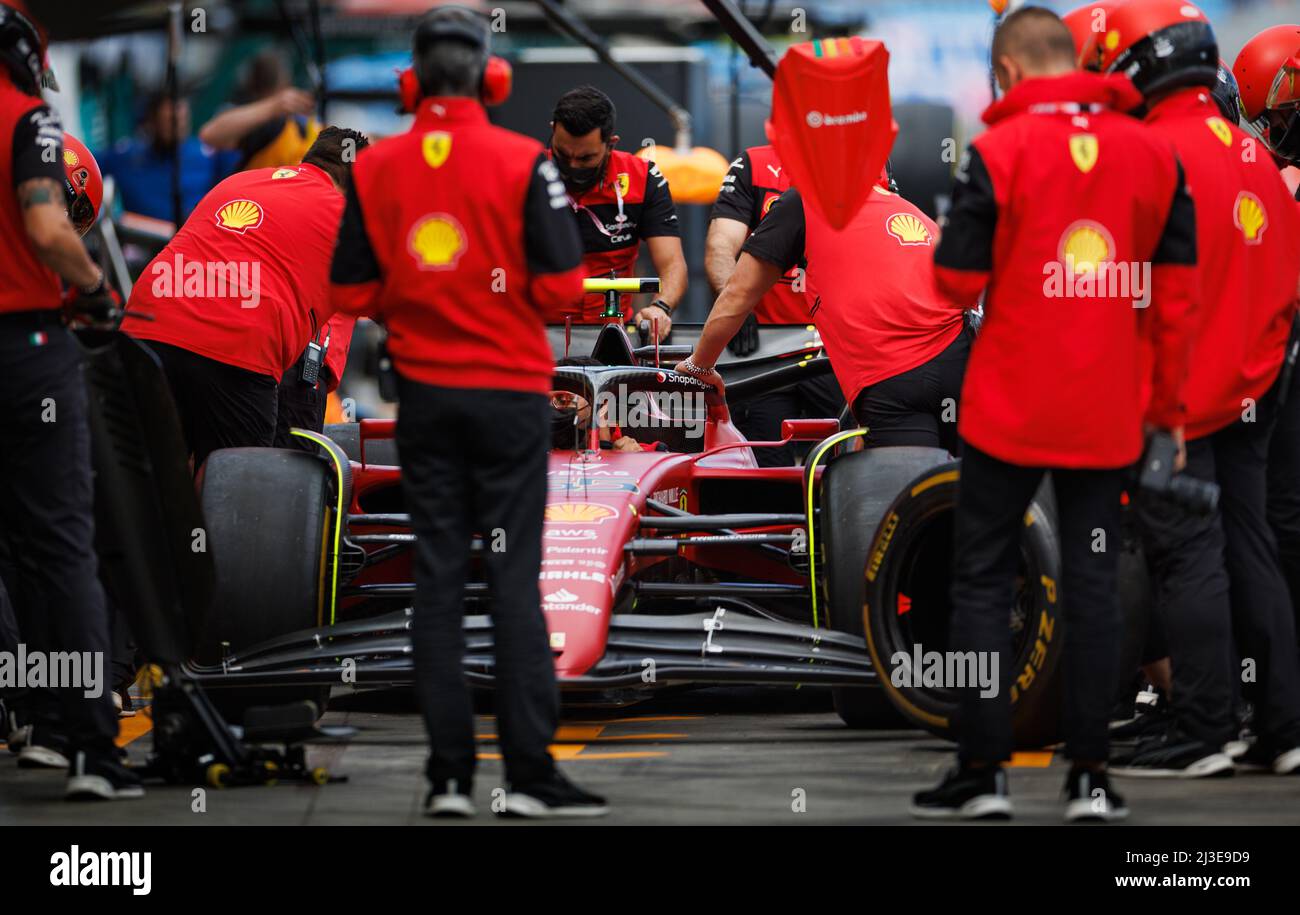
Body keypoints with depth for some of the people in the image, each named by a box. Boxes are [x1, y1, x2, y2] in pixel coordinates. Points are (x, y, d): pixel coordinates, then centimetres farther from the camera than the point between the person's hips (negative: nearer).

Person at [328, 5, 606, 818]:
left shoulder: (375, 168, -1)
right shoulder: (523, 163, -10)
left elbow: (353, 292, 2)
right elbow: (562, 284, -12)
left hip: (424, 392, 3)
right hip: (511, 388, -2)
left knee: (438, 577, 6)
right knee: (514, 577, 0)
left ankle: (450, 775, 4)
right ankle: (531, 774, -4)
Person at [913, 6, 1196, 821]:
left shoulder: (999, 152, -9)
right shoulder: (1154, 152, 3)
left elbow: (958, 282, -9)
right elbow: (1177, 289, 6)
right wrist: (1168, 401, 14)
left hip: (1009, 409, -3)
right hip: (1109, 416, 3)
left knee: (983, 580, 7)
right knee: (1095, 583, 7)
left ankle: (984, 770, 5)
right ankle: (1091, 775, 5)